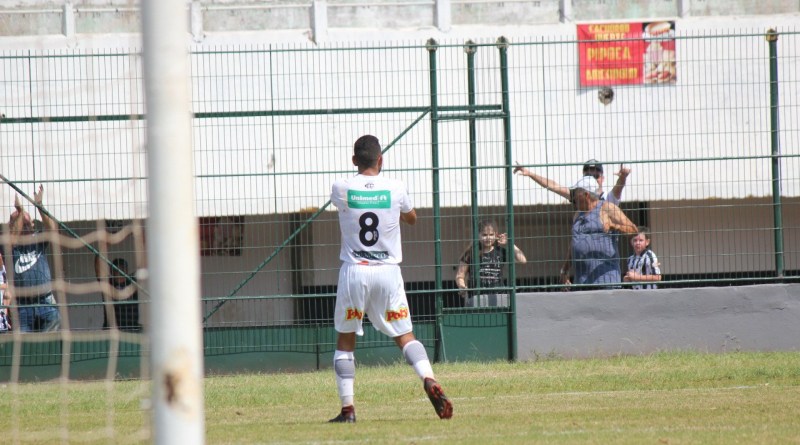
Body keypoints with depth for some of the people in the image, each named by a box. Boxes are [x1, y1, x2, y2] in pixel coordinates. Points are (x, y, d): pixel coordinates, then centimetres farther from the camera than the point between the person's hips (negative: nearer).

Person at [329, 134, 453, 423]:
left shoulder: (341, 189, -4)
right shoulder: (395, 189, -2)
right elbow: (411, 219, 18)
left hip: (354, 272, -1)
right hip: (388, 272, 1)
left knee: (345, 340, 10)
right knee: (404, 335, 6)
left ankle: (347, 408, 3)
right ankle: (429, 380, -21)